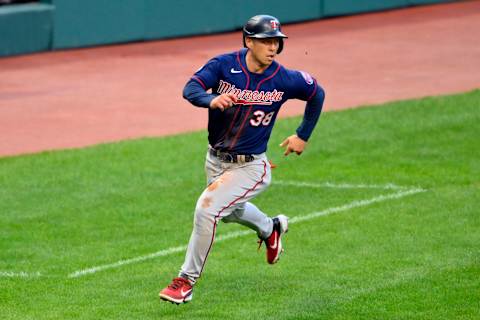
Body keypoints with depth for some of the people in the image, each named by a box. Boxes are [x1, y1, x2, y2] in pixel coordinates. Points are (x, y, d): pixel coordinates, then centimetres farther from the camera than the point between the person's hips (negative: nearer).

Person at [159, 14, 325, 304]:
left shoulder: (284, 80, -14)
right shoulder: (224, 65, -15)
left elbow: (317, 94, 5)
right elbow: (191, 89, -28)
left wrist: (303, 136, 6)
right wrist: (211, 100, -50)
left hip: (249, 167, -4)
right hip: (216, 161, 4)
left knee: (207, 208, -21)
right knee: (230, 210, 28)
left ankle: (187, 281, -7)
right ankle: (270, 228, 62)